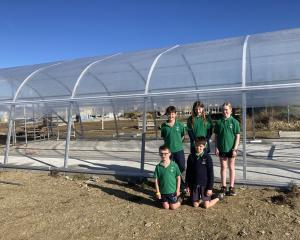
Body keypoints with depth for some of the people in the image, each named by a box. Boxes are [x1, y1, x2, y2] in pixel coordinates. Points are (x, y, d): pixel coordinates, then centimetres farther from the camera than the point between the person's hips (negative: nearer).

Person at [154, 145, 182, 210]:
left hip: (173, 190, -2)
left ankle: (179, 200, 35)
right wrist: (157, 192, -2)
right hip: (163, 191, 2)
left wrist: (178, 190, -3)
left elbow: (178, 178, -4)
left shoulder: (174, 165, -12)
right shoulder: (158, 167, -8)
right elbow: (156, 180, -2)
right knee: (166, 207, 11)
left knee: (173, 207, 8)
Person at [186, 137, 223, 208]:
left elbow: (211, 174, -7)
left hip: (204, 184, -3)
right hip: (194, 184, 3)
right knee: (195, 205, 6)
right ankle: (202, 199, 36)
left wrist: (210, 187, -9)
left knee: (206, 205, 2)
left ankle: (218, 198, 28)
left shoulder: (207, 157, -10)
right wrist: (188, 185, 4)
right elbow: (188, 172, 5)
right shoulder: (191, 157, -2)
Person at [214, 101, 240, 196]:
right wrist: (216, 147, -1)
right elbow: (216, 136, 4)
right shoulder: (219, 122, 0)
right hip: (221, 148, 2)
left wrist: (235, 148, -10)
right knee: (223, 167, 11)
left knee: (231, 167, 10)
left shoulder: (234, 122, -6)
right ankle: (223, 186, 22)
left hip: (231, 148, -2)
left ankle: (232, 187, 20)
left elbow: (237, 136, -5)